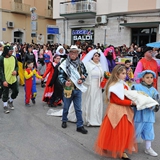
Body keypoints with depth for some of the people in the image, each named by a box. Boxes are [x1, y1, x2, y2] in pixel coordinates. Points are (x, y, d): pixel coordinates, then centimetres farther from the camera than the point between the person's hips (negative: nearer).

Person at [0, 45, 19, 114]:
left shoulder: (14, 58, 0)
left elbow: (16, 66, 13)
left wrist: (15, 71, -10)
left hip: (13, 79, 4)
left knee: (16, 91, 11)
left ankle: (10, 101, 38)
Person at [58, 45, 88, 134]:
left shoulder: (80, 63, 1)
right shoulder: (65, 64, -10)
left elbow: (85, 73, 10)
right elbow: (60, 76, -10)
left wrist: (82, 80, -8)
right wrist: (64, 82, -28)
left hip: (78, 89, 2)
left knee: (78, 109, 7)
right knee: (66, 107, 17)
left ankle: (80, 126, 15)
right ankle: (64, 121, 40)